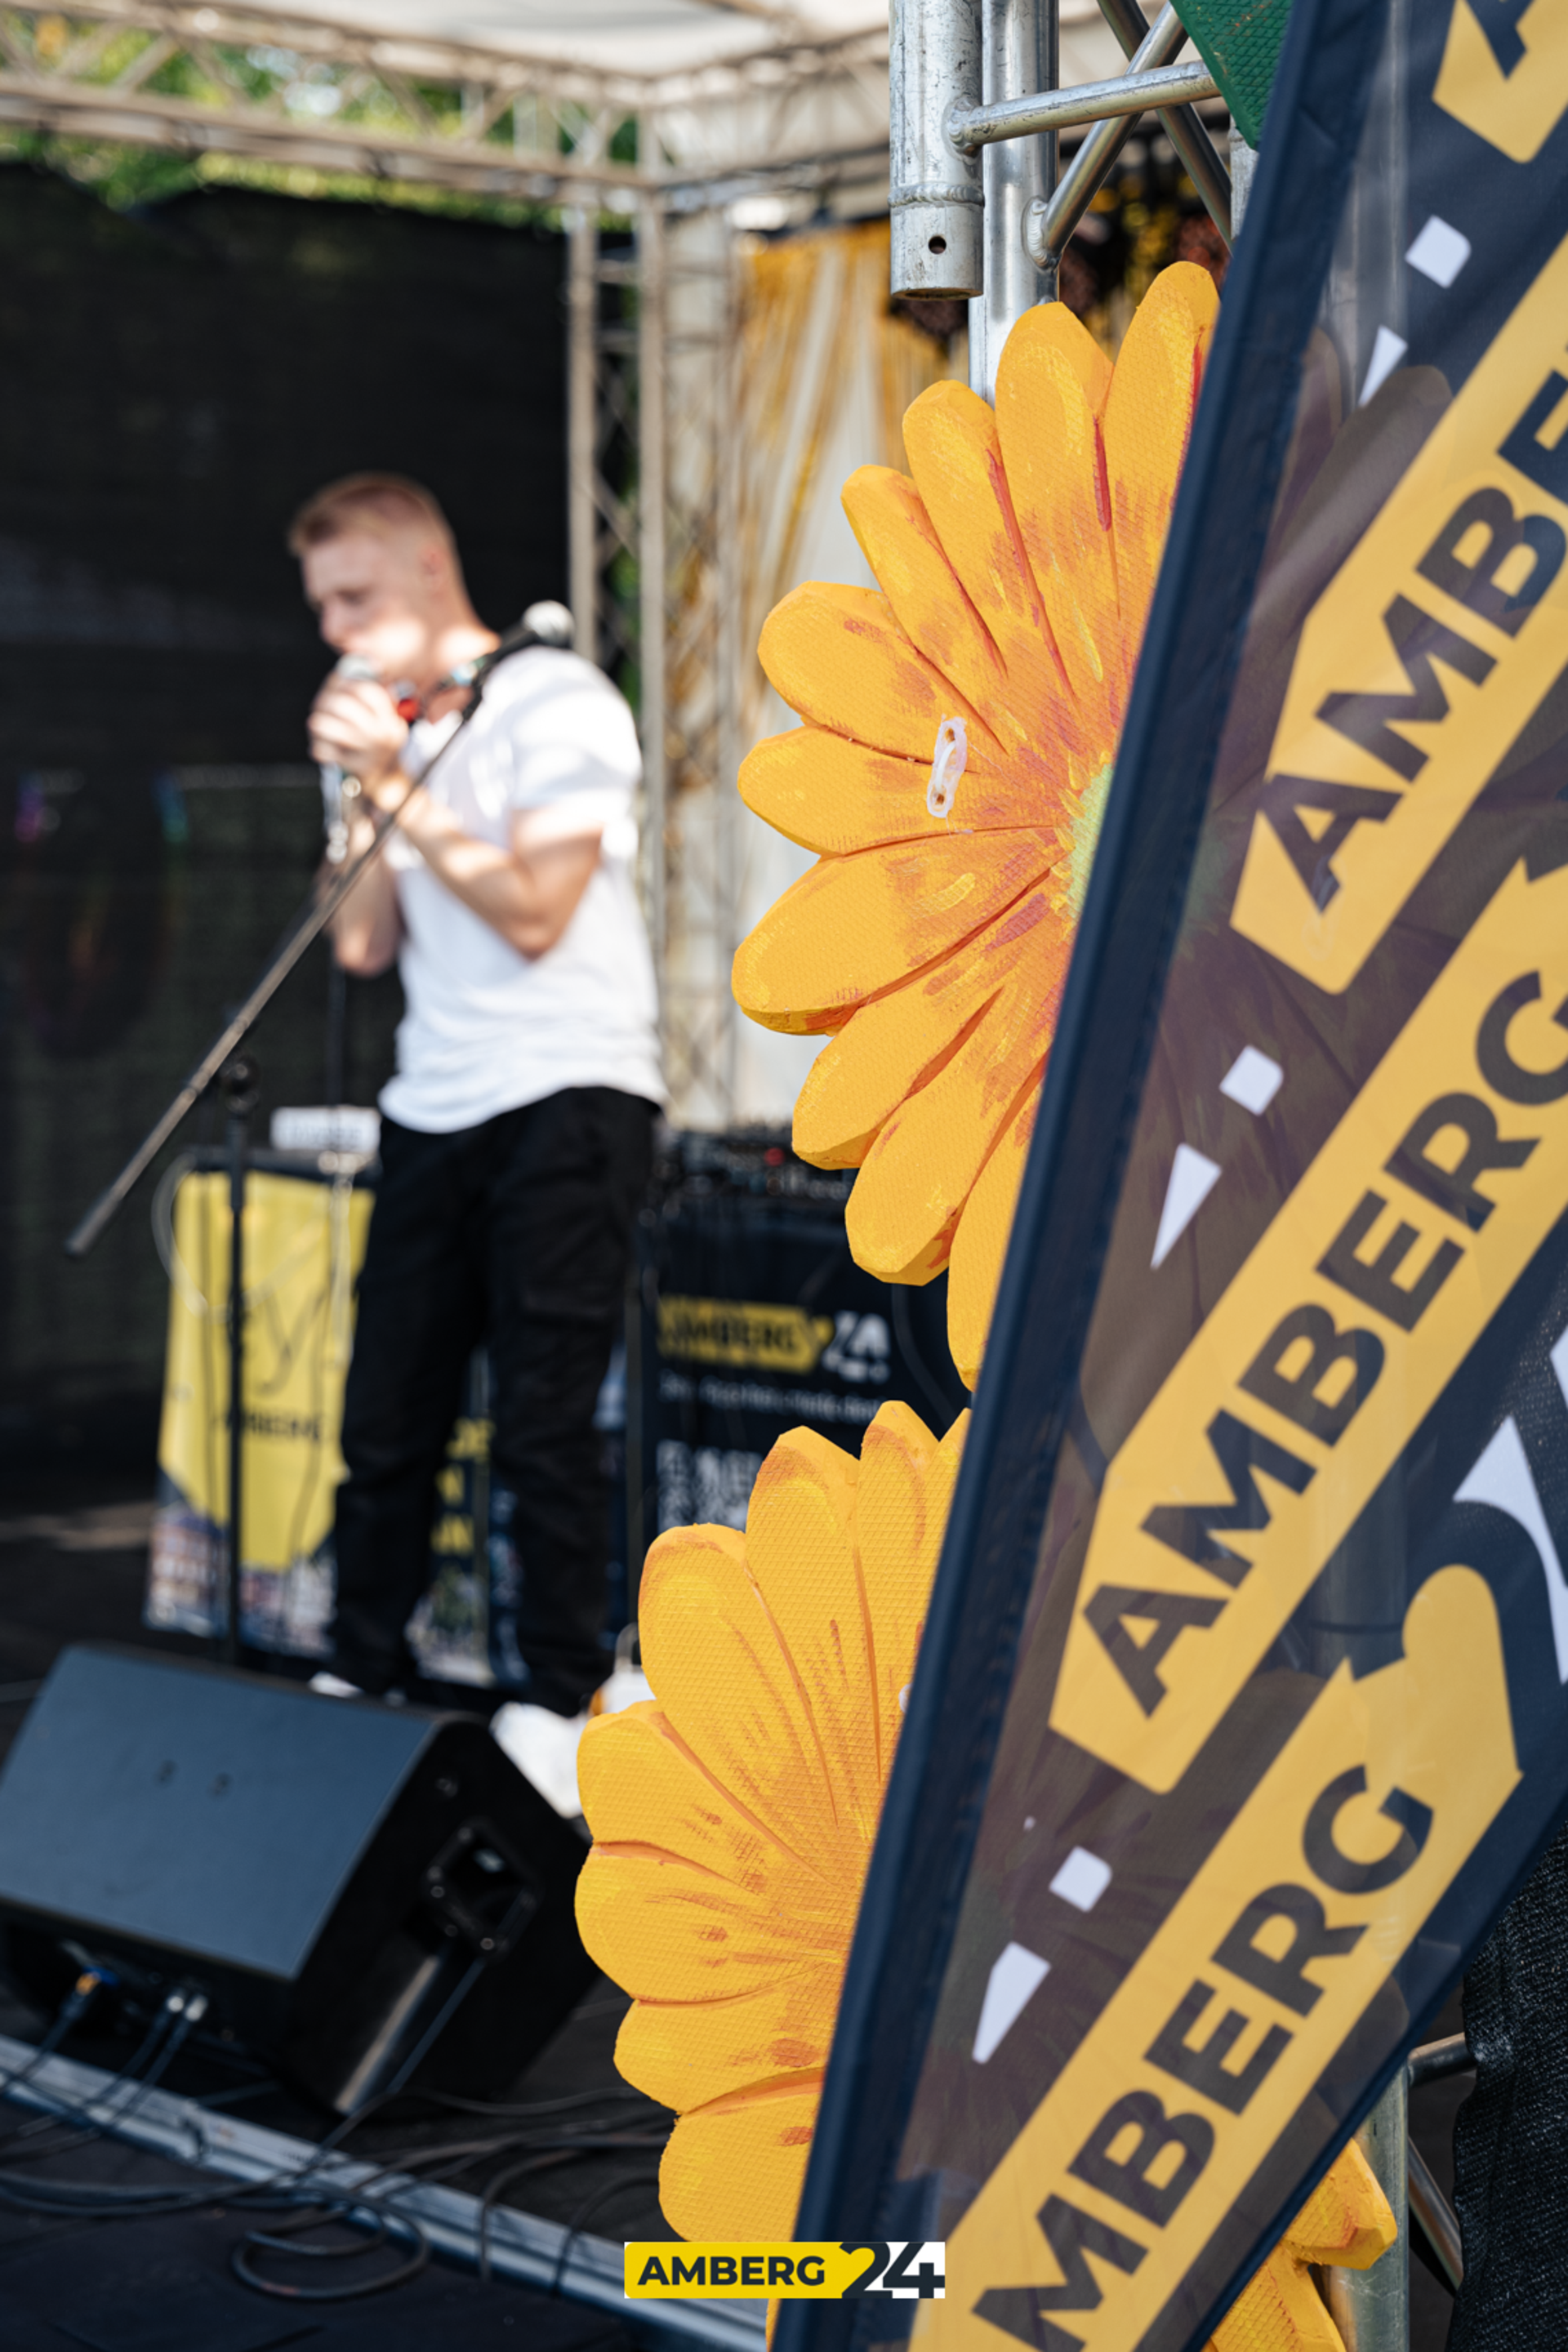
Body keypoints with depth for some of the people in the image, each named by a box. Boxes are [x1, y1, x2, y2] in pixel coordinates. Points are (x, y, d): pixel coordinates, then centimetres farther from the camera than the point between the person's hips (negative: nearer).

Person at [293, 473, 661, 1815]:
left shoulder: (556, 706, -5)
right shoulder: (384, 732, 15)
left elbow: (532, 914, -14)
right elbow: (362, 944, 10)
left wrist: (401, 788, -11)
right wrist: (361, 792, -2)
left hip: (566, 1101, -6)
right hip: (434, 1111, 6)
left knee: (544, 1426, -7)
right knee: (386, 1420, 4)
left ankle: (557, 1710, 1)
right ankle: (359, 1683, 15)